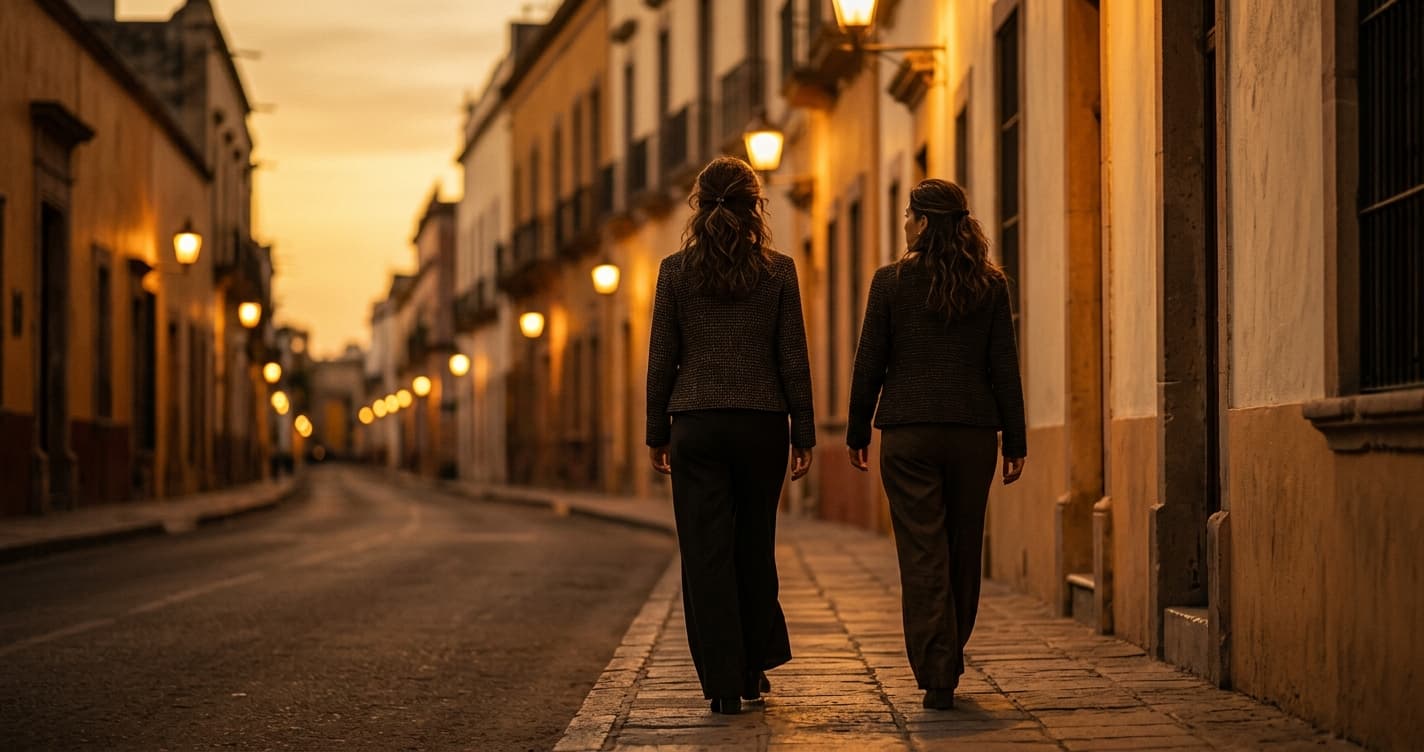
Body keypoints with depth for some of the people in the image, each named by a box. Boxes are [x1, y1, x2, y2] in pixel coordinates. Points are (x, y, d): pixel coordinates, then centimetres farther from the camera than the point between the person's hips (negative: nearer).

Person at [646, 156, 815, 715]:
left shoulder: (676, 270, -1)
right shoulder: (778, 271, -1)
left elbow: (661, 358, 1)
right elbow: (793, 358, 0)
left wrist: (656, 432, 9)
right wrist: (804, 433, 6)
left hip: (696, 423, -1)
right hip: (762, 422, 1)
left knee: (706, 550, 2)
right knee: (755, 545, 15)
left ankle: (723, 682, 0)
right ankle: (755, 669, 21)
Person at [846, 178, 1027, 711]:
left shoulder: (891, 282, -3)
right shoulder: (990, 286, 3)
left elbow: (870, 364, -1)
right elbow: (1004, 368, 2)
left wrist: (857, 432, 9)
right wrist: (1015, 441, 7)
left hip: (908, 432, -2)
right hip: (974, 431, 2)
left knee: (923, 555, -1)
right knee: (964, 552, 14)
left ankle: (936, 676, -8)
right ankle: (949, 665, 26)